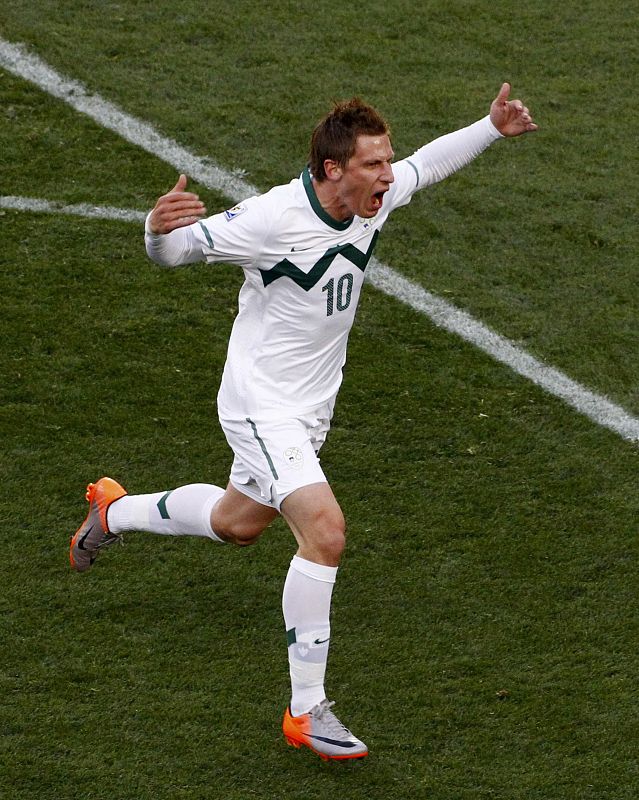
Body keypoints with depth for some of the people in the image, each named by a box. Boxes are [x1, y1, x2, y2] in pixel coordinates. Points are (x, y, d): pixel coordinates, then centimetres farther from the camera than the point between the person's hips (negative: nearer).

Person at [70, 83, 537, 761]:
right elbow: (177, 249, -25)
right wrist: (161, 227, -47)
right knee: (324, 531, -23)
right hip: (261, 406, -8)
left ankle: (114, 512, 55)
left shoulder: (375, 197, -7)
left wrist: (490, 128, 11)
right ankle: (306, 712, -13)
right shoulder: (274, 217, -28)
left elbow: (425, 164, 15)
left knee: (236, 523, 27)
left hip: (310, 407, 8)